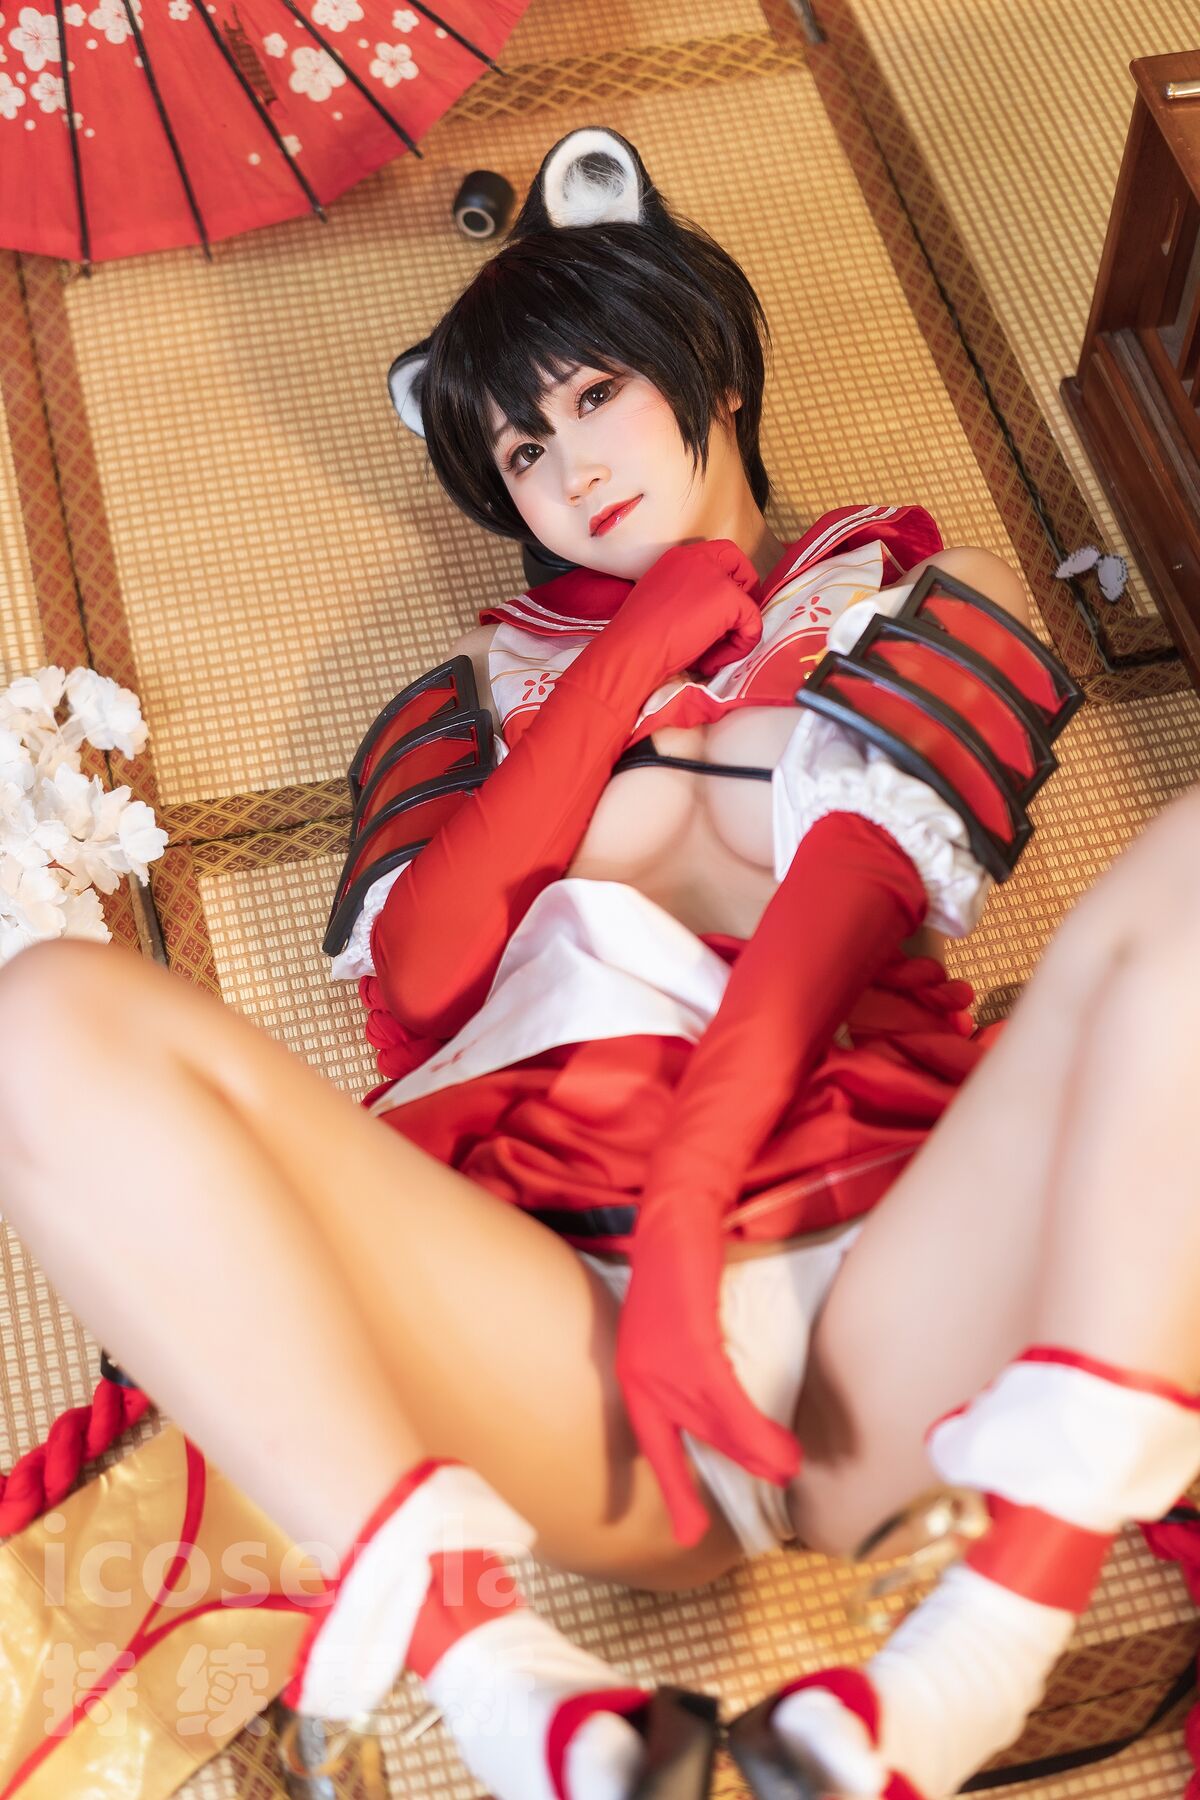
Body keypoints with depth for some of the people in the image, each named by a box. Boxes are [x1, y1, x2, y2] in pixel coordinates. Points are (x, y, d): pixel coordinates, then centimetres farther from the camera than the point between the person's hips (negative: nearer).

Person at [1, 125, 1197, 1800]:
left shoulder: (922, 589, 23)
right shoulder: (509, 664, 28)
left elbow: (850, 908, 3)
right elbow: (422, 976, 9)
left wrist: (689, 1210, -12)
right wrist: (634, 663, 8)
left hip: (878, 1301, -1)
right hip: (572, 1325, 1)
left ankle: (973, 1663, -35)